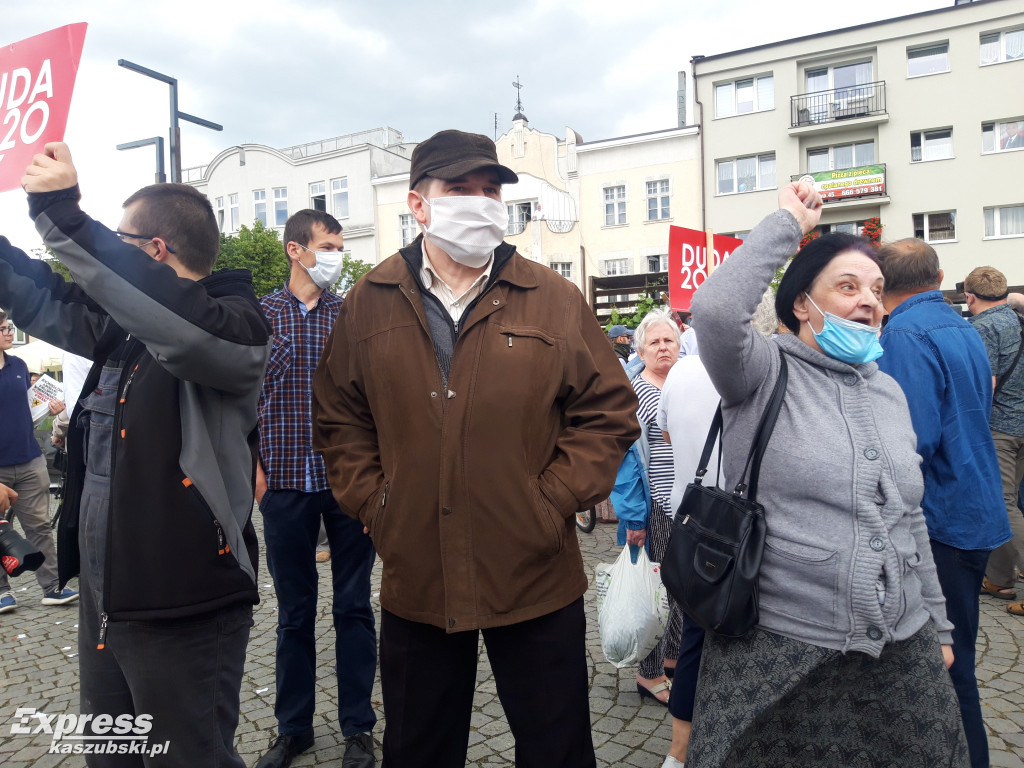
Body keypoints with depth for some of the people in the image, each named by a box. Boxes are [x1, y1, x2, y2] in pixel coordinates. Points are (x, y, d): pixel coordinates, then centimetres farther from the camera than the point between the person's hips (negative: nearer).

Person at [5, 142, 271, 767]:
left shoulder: (234, 321, -16)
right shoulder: (124, 324, 10)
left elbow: (184, 323, -37)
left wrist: (64, 217, -33)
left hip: (185, 610, -8)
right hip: (104, 597, 9)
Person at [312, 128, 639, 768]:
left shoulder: (554, 300, -4)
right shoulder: (370, 304, 2)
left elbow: (610, 412, -2)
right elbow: (339, 422, 9)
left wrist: (552, 501, -10)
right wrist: (374, 506, -1)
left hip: (537, 579, -1)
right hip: (413, 583, 2)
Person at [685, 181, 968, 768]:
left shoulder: (889, 391, 11)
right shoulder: (765, 373, -7)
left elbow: (910, 519, 17)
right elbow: (714, 311, -30)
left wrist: (938, 625, 18)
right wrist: (788, 223, -17)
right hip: (779, 647, -5)